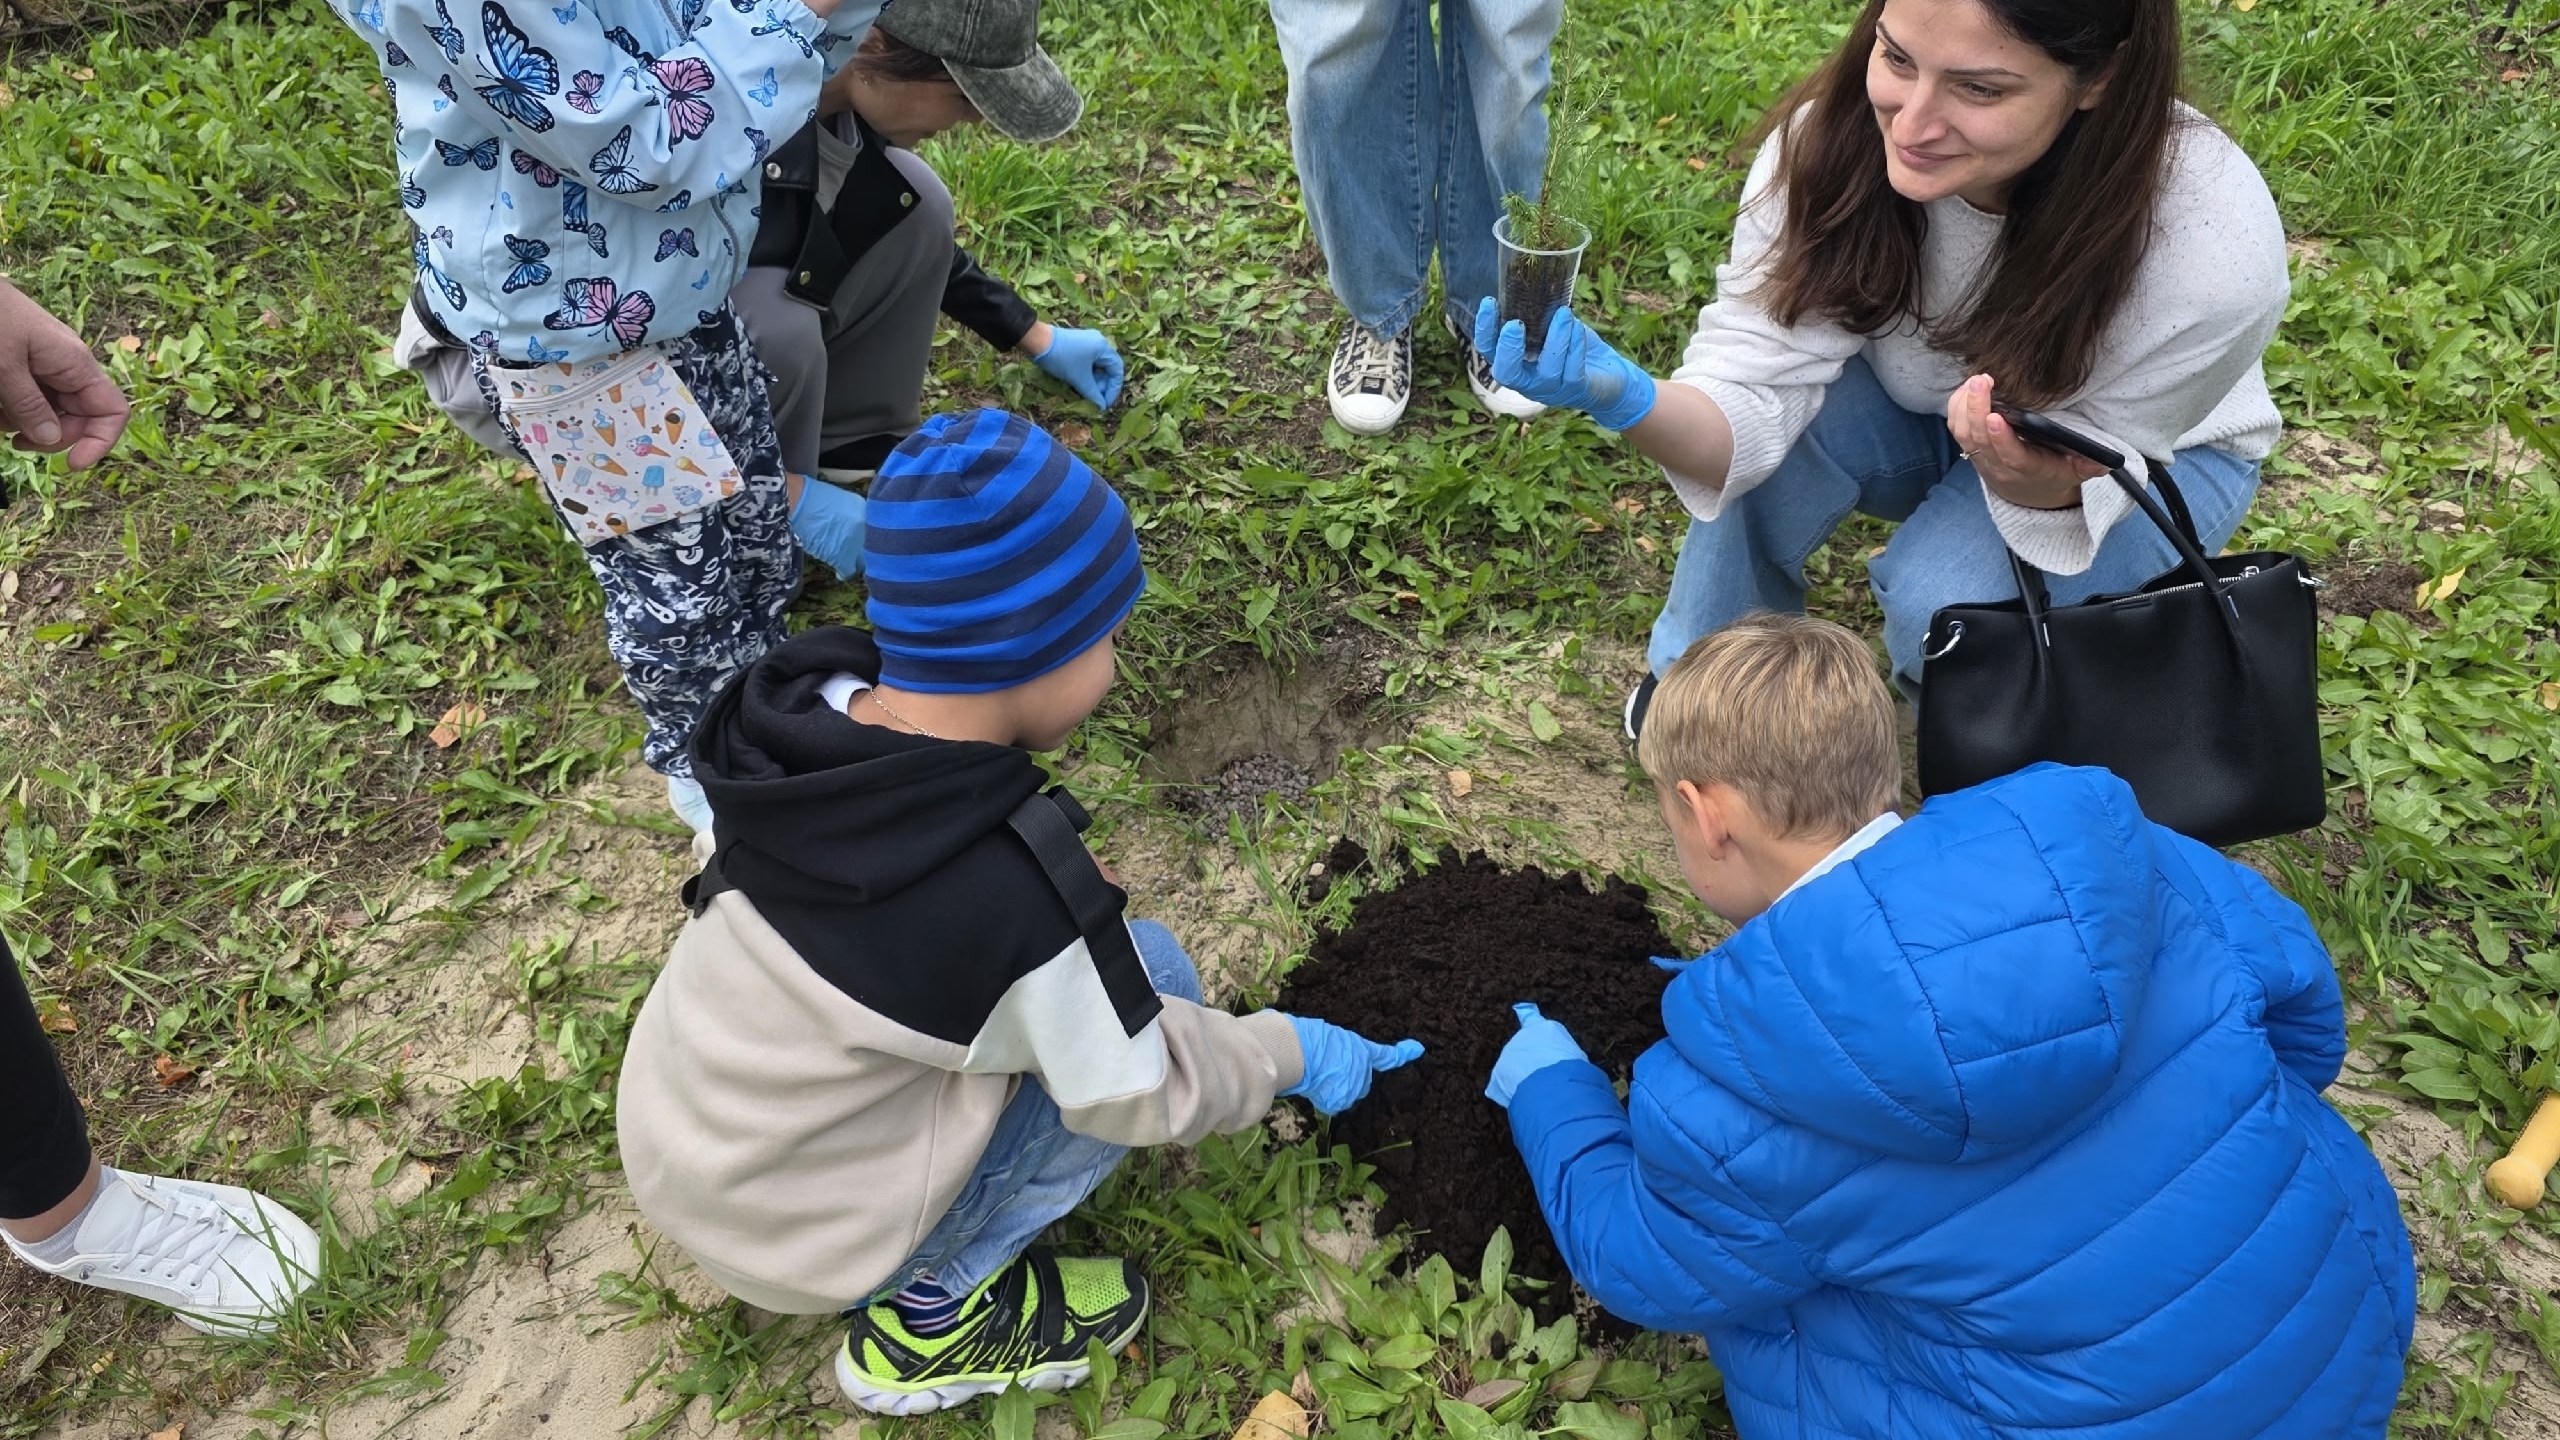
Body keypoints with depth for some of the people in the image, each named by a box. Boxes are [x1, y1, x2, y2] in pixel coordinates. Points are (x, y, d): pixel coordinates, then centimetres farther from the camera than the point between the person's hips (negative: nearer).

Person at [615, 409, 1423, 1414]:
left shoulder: (810, 706, -16)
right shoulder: (1014, 901, -34)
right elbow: (1138, 1092, -17)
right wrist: (1290, 1053, 1)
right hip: (797, 1240, -6)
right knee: (1152, 975, -6)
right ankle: (929, 1315, 3)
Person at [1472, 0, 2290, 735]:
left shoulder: (2215, 254, -35)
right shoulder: (1834, 140, -30)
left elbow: (2088, 472, -24)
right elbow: (1751, 396, -30)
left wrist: (2042, 478, -48)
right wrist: (1626, 398, -52)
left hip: (2159, 450, -2)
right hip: (1920, 406, 2)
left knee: (1945, 593, -30)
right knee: (1799, 413, -29)